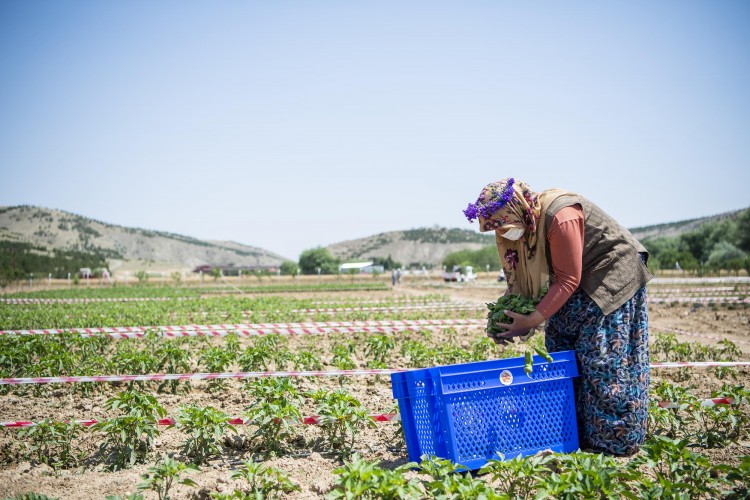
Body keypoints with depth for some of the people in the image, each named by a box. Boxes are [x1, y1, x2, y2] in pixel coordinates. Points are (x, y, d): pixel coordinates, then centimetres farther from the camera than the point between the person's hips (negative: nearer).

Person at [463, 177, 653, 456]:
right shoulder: (523, 224, -5)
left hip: (613, 274, -9)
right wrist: (503, 311, -13)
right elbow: (520, 279, 1)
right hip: (579, 282, 9)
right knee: (561, 351, 5)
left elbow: (568, 280, -27)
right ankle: (575, 435, 13)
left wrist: (533, 320, -26)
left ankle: (615, 442, 0)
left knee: (603, 358, -11)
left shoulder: (560, 218, -31)